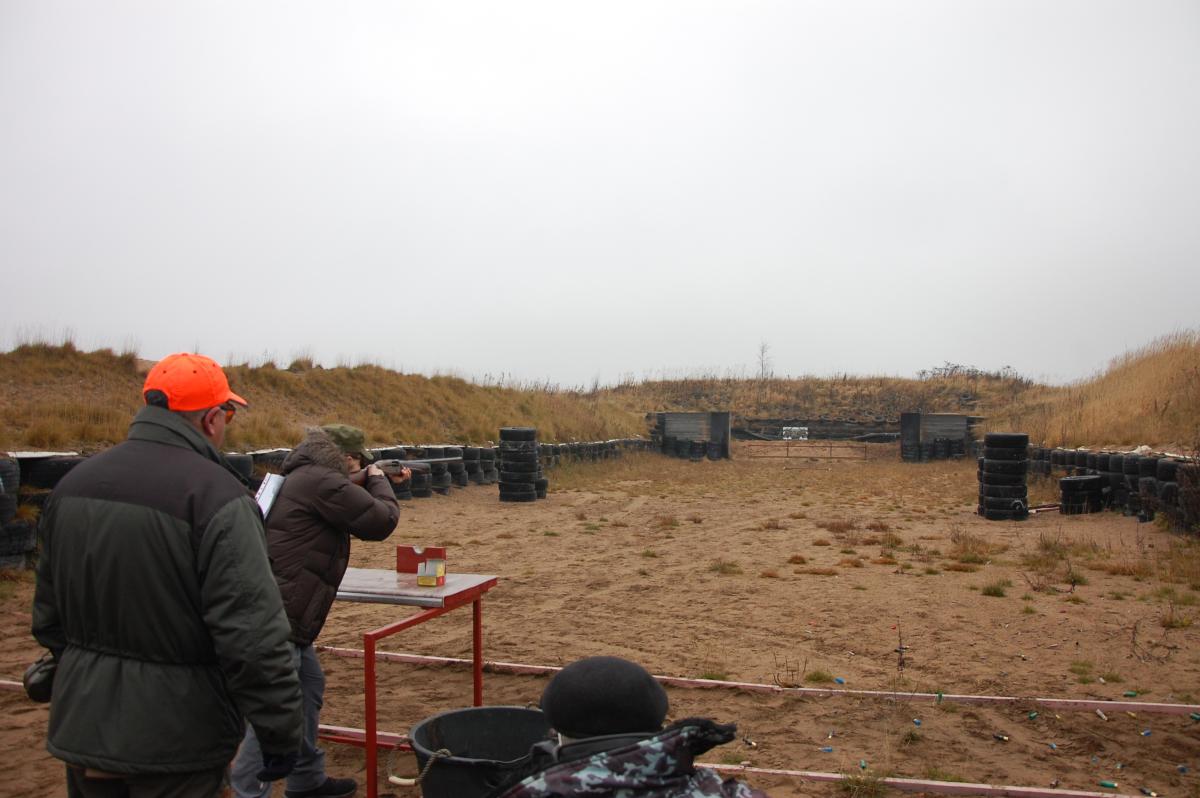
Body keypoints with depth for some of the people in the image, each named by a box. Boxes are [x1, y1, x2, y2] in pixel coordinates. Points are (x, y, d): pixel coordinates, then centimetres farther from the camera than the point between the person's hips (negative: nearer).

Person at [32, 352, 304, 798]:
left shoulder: (74, 483, 4)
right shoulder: (216, 497, -20)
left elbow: (48, 612, 14)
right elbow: (253, 635, -23)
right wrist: (281, 735, -13)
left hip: (82, 729, 7)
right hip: (175, 740, -7)